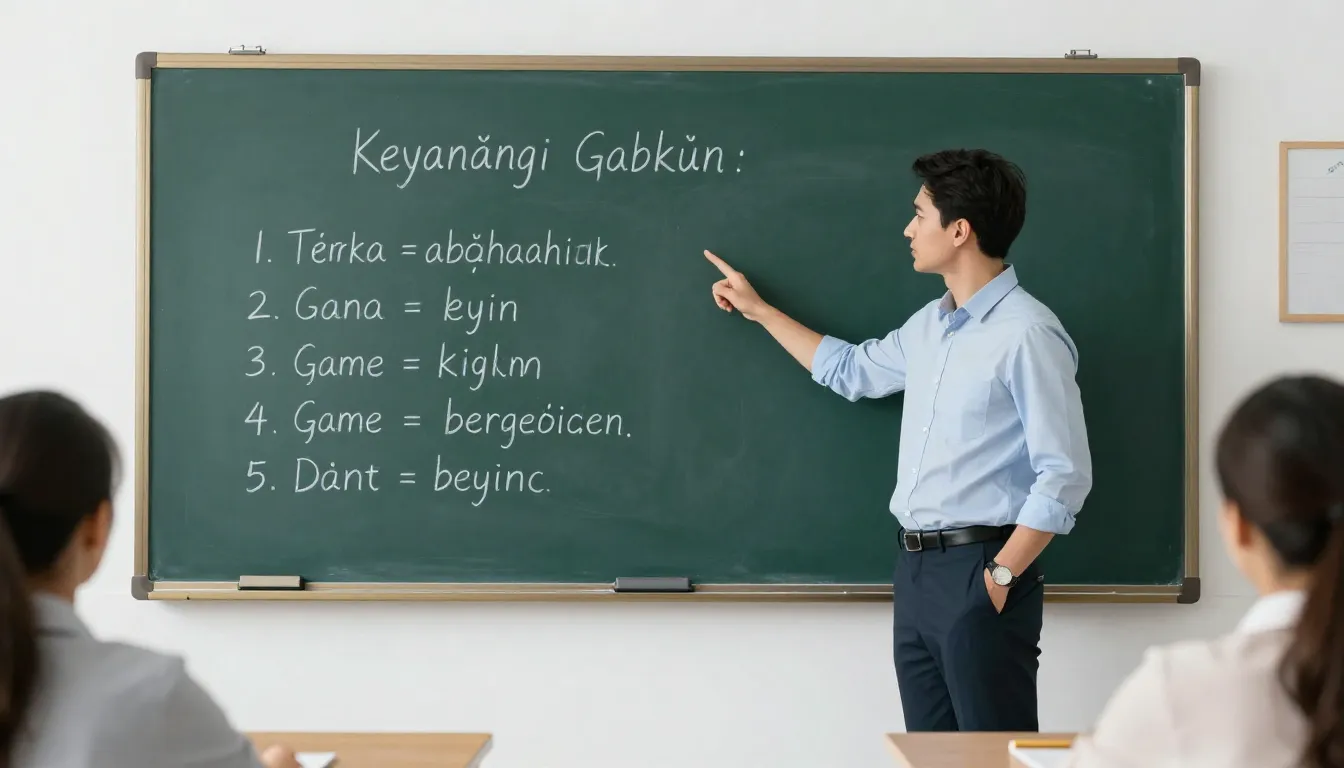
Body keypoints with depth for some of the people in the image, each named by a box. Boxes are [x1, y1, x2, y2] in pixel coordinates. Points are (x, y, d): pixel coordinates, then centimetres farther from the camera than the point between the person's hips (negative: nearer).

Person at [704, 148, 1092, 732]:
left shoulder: (1026, 334, -14)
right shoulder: (928, 325, 13)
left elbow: (1065, 476, -16)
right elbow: (851, 371, 33)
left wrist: (1001, 576, -18)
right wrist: (759, 310, 34)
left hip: (979, 571, -8)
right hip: (917, 570, 9)